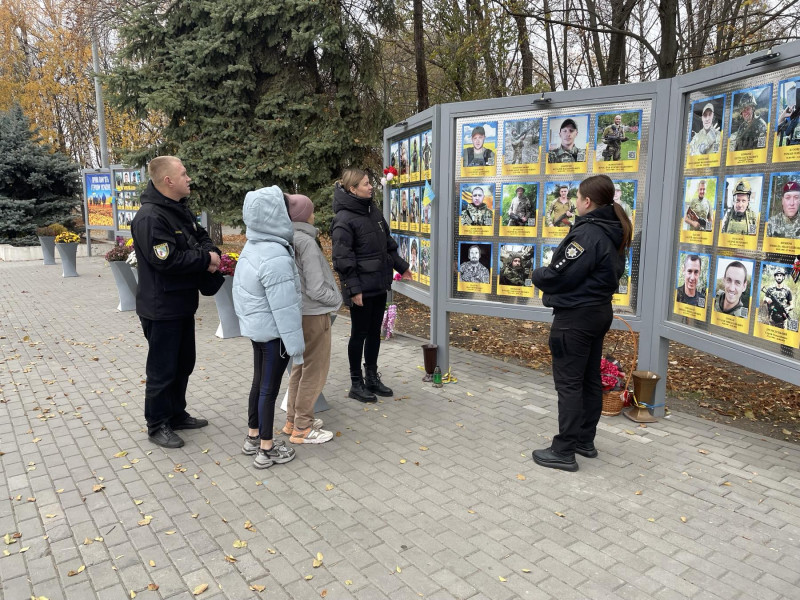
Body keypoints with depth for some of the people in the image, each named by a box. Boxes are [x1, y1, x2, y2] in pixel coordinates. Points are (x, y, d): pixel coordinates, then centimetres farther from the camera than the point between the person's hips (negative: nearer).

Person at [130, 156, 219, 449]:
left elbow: (201, 236, 19)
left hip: (183, 305, 10)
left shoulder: (181, 210, 10)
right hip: (162, 308, -10)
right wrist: (206, 258, -18)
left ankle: (176, 414, 35)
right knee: (162, 369, 3)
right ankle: (157, 426, 19)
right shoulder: (150, 217, -21)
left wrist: (210, 252, -4)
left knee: (184, 363, 20)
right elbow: (166, 260, -28)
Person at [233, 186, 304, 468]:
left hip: (255, 328, 9)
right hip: (273, 333, -9)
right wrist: (297, 348, -17)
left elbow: (239, 291, 12)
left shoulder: (251, 248, 3)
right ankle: (266, 450, 19)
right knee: (269, 389, 4)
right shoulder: (276, 258, -26)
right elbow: (285, 310, -24)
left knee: (258, 383, 21)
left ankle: (253, 437, 36)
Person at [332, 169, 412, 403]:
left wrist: (401, 266, 20)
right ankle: (356, 384, 18)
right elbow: (343, 258, -18)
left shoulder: (373, 211, 10)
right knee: (359, 334, 4)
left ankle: (372, 378, 30)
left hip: (379, 285, 8)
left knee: (374, 333, 16)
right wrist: (354, 289, -20)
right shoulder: (344, 219, -15)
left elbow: (388, 243, 20)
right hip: (362, 288, -8)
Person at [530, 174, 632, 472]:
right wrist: (546, 274, 8)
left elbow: (558, 276, -23)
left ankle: (564, 451, 4)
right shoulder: (613, 232, 10)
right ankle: (585, 441, 28)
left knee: (568, 383, -3)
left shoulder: (588, 233, -21)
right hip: (598, 312, 10)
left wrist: (537, 275, -2)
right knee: (590, 379, 16)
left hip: (575, 316, -10)